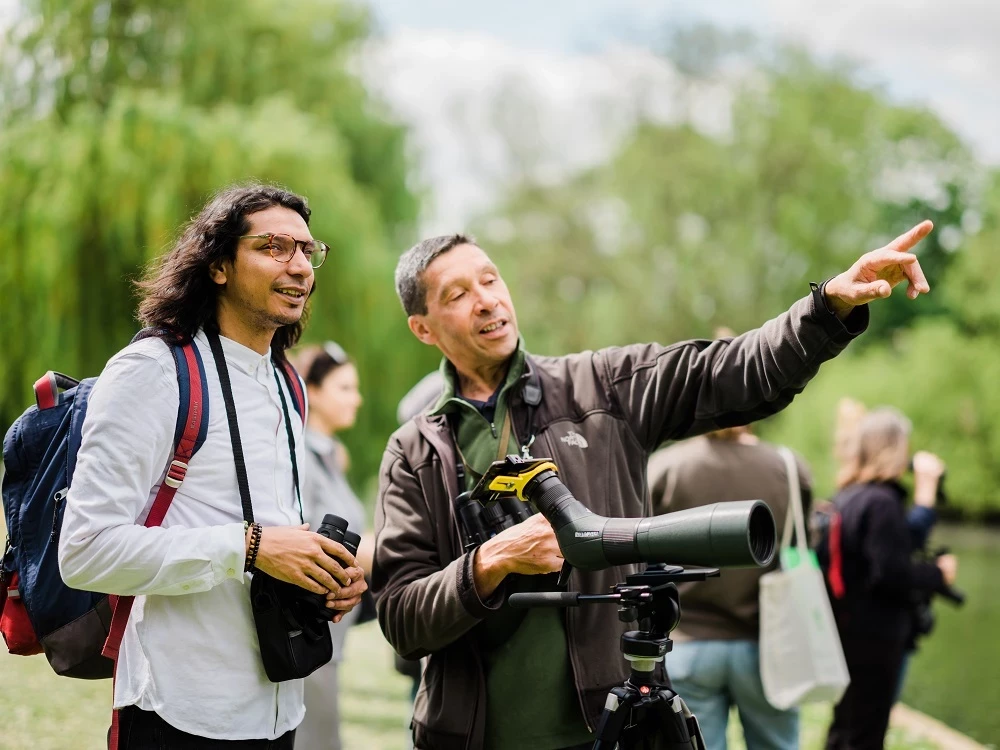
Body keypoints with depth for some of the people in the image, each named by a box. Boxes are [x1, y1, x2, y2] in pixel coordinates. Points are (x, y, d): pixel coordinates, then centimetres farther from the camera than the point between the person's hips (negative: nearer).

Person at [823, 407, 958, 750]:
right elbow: (890, 573, -22)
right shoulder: (882, 502, -18)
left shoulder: (845, 498, 10)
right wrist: (939, 574, -9)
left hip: (847, 631, 9)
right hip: (874, 636, -9)